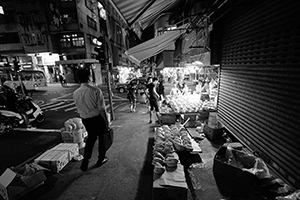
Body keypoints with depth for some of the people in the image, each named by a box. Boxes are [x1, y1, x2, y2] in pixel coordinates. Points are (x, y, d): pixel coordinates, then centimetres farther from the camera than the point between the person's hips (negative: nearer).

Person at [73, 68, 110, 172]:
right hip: (97, 118, -4)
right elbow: (101, 109, -18)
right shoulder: (96, 90, -20)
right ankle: (101, 159, 36)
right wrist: (106, 121, -9)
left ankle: (85, 162, 27)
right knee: (101, 137, 18)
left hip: (85, 120, 5)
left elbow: (79, 110, 6)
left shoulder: (75, 93, -3)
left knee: (90, 138, 25)